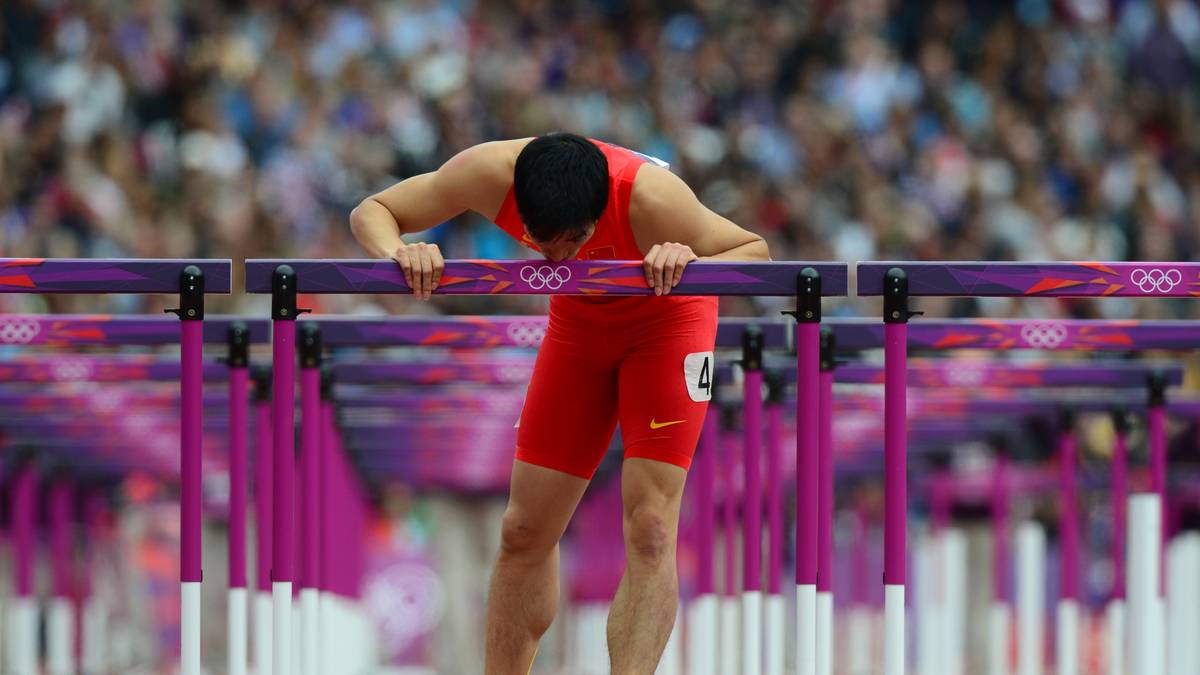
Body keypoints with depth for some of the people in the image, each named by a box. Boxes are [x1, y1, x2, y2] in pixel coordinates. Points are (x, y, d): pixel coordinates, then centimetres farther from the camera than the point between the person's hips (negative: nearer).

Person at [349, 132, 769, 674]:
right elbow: (372, 212, -19)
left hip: (668, 320, -4)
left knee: (649, 527, -18)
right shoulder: (491, 174, -31)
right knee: (525, 531, 4)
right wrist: (398, 254, -42)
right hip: (580, 320, 4)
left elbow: (755, 251, -25)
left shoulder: (650, 198, -39)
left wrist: (691, 265, -47)